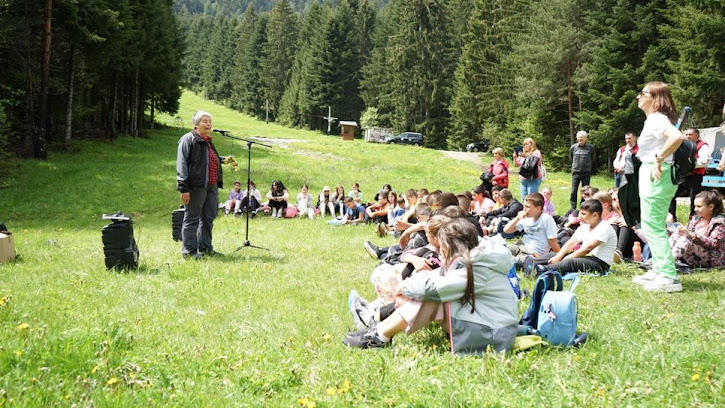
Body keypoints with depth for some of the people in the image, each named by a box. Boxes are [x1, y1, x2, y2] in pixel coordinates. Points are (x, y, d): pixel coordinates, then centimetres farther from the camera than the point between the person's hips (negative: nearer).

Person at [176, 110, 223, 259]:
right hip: (196, 186, -8)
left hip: (212, 186, 8)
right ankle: (189, 250, 2)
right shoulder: (188, 139, -5)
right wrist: (184, 188, -18)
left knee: (209, 218, 12)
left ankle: (205, 247, 22)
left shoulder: (208, 141, 21)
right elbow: (182, 165, -11)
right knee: (192, 218, -3)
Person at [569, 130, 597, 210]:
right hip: (576, 172, 1)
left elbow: (593, 160, 12)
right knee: (573, 191, -5)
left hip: (586, 173, -1)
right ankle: (573, 209, 1)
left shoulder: (590, 147, -1)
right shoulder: (573, 147, 3)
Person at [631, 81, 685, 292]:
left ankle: (669, 277, -6)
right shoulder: (653, 119, 16)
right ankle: (659, 271, 26)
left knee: (653, 228, -7)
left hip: (656, 177, -11)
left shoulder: (657, 119, -15)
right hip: (650, 176, 11)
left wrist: (659, 160, -25)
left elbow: (677, 137, -34)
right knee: (652, 227, 18)